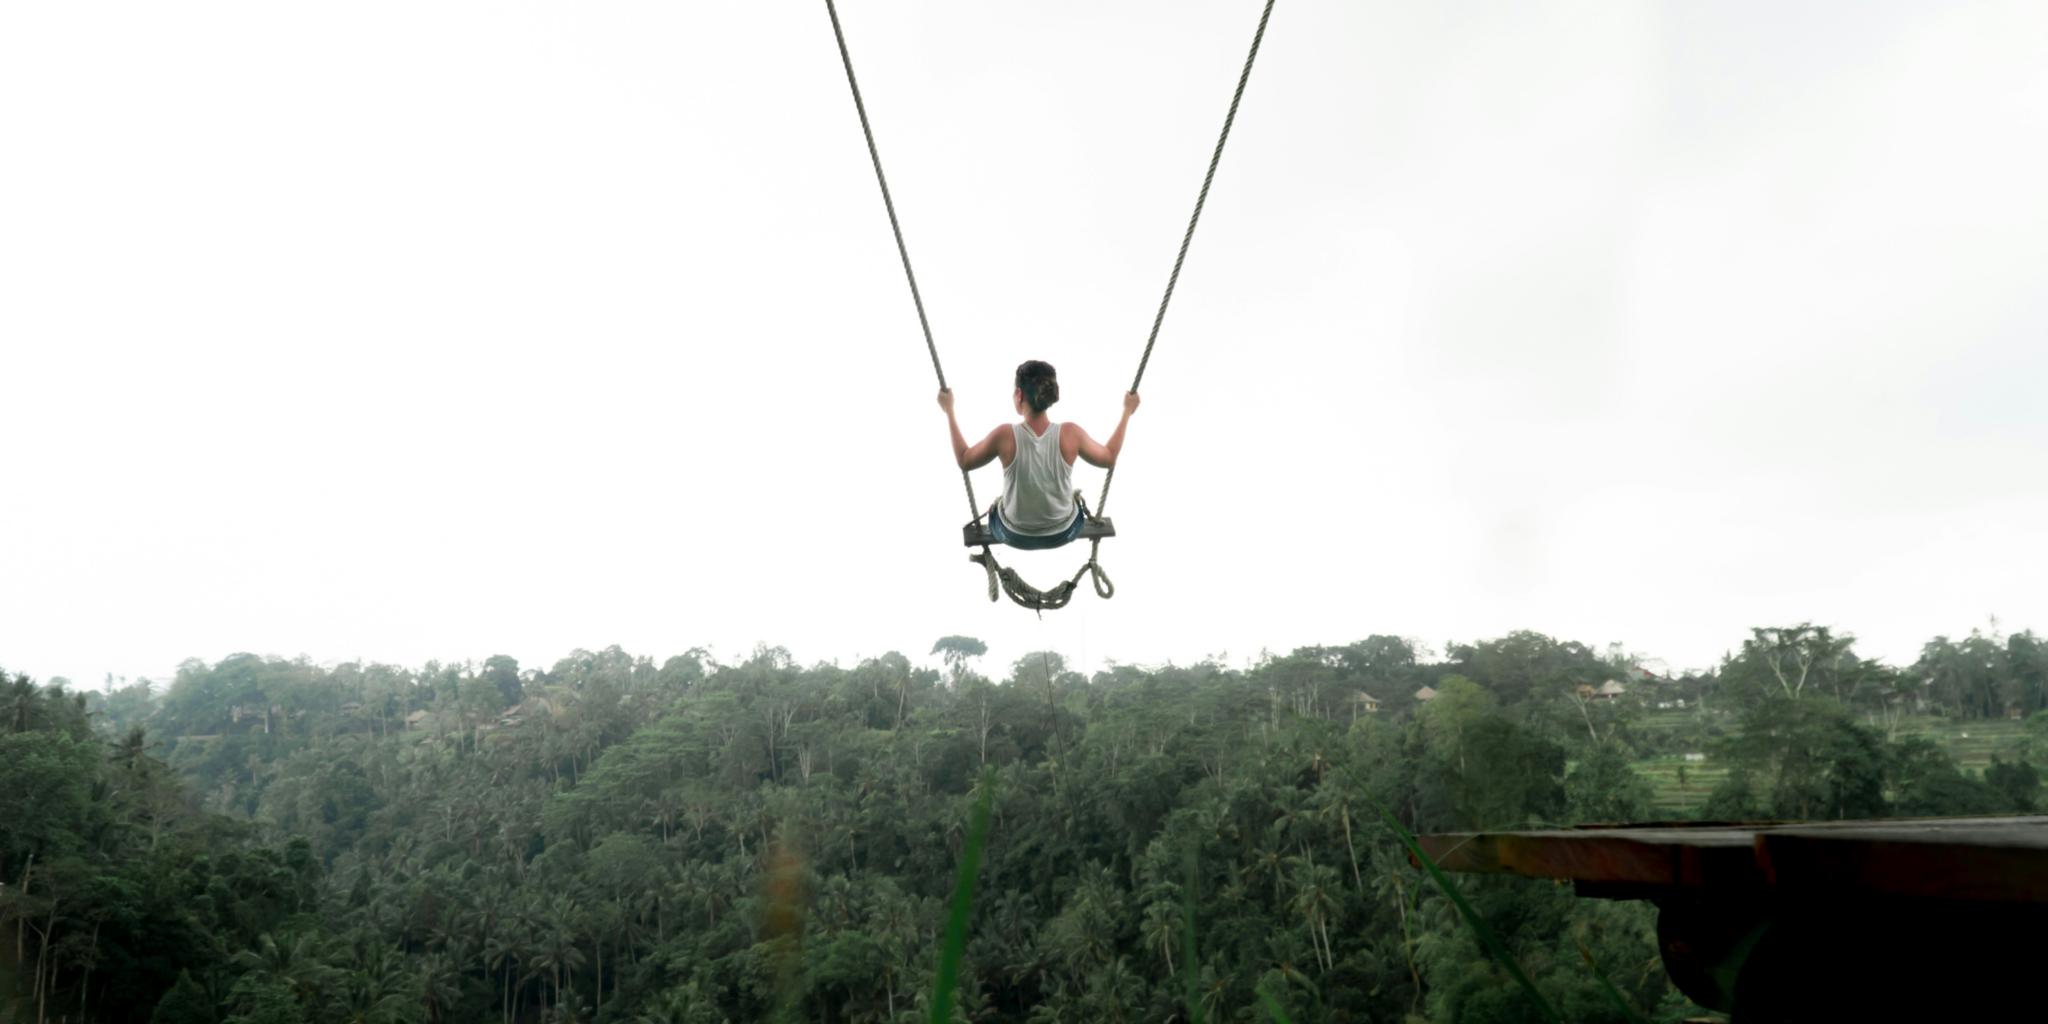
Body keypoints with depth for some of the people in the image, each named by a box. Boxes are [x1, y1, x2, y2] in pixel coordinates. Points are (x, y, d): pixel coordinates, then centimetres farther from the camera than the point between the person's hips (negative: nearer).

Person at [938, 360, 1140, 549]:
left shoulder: (1005, 436, -24)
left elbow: (964, 460, -5)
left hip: (1015, 535, -1)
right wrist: (1127, 412, 7)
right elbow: (1109, 458, -2)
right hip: (1062, 533, 1)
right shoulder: (1071, 434, -22)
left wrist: (949, 410, 3)